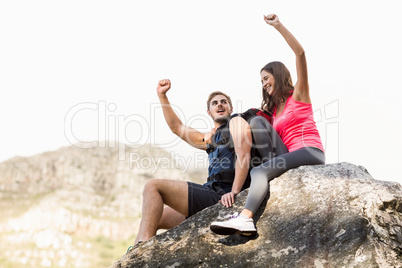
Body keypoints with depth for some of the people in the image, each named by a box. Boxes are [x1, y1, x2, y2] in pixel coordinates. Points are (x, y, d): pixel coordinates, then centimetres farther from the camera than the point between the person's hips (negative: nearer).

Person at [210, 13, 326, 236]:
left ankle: (245, 218, -46)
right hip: (293, 154, 8)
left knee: (260, 171, -28)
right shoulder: (272, 110, 28)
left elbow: (300, 53, -4)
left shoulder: (298, 94, 8)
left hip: (310, 151, -8)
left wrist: (278, 26, -10)